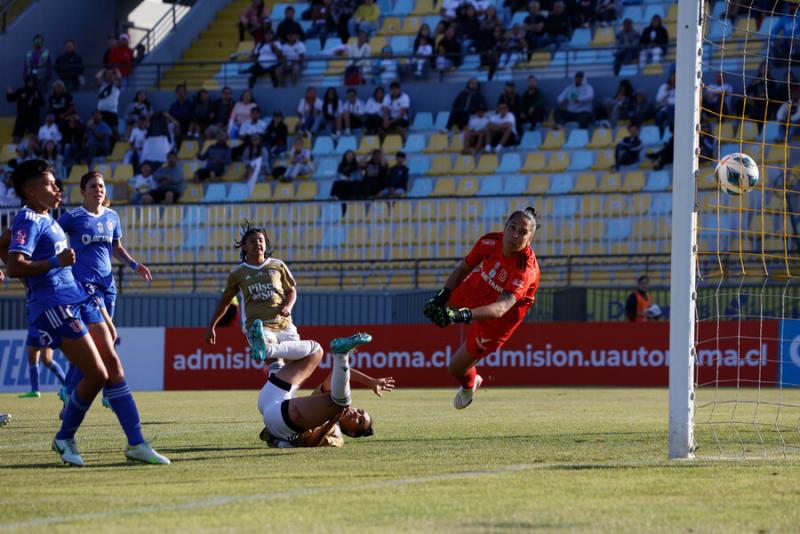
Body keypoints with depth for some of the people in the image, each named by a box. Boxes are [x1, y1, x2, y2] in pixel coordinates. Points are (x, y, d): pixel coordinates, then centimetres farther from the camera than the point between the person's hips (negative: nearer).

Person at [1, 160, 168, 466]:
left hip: (79, 297, 10)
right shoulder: (28, 221, -11)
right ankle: (65, 440, 8)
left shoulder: (46, 219, 18)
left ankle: (136, 444, 4)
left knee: (113, 365, 3)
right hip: (54, 306, -10)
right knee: (97, 374, -12)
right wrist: (56, 262, -28)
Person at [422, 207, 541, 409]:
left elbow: (501, 308, -51)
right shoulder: (490, 241, -24)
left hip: (500, 318, -5)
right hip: (474, 290, 6)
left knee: (456, 368, 2)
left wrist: (464, 315, -63)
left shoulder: (526, 269, -41)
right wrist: (442, 296, -14)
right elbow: (463, 268, -5)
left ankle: (469, 384, 40)